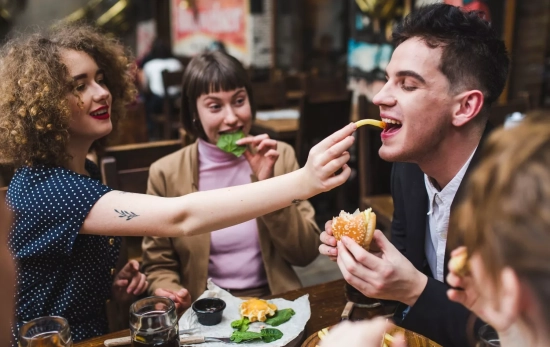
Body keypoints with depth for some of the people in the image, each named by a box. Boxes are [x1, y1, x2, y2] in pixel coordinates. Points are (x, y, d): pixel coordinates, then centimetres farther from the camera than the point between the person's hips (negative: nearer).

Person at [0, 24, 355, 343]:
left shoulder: (83, 172, 2)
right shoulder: (42, 187, -25)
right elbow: (179, 217, -38)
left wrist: (112, 285, -5)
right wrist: (303, 182, -42)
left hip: (96, 333, 7)